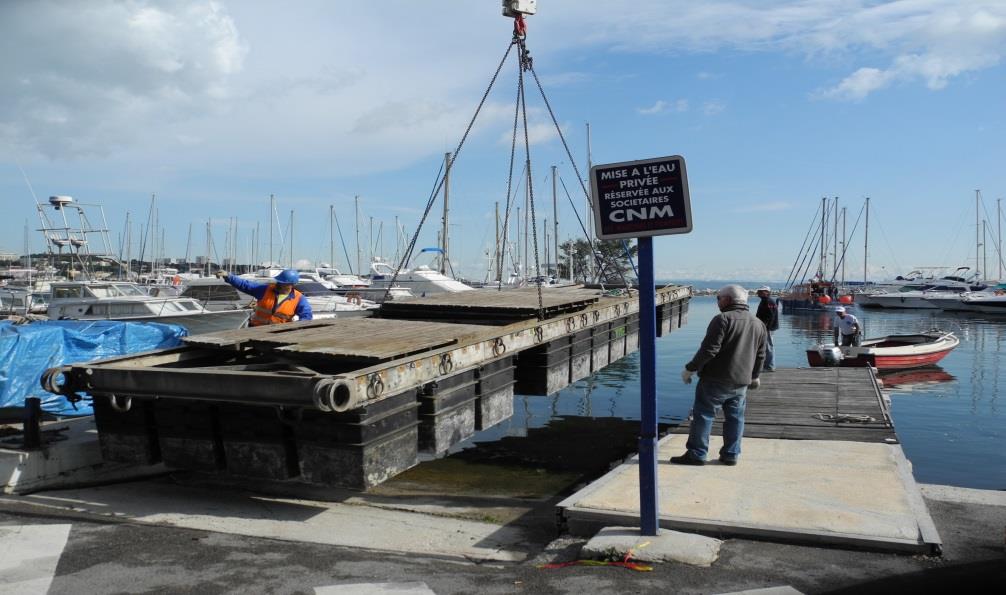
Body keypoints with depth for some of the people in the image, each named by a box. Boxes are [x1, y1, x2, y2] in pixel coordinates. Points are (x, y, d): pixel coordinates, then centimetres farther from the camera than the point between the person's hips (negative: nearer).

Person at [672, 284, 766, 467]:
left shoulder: (723, 319, -13)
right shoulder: (758, 324, 11)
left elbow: (709, 349, -19)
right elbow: (760, 356, 18)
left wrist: (690, 368, -12)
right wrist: (754, 376, 31)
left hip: (716, 380, -7)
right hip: (741, 382, 7)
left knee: (703, 415, 0)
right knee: (735, 418, 14)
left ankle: (696, 454, 2)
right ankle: (731, 455, 17)